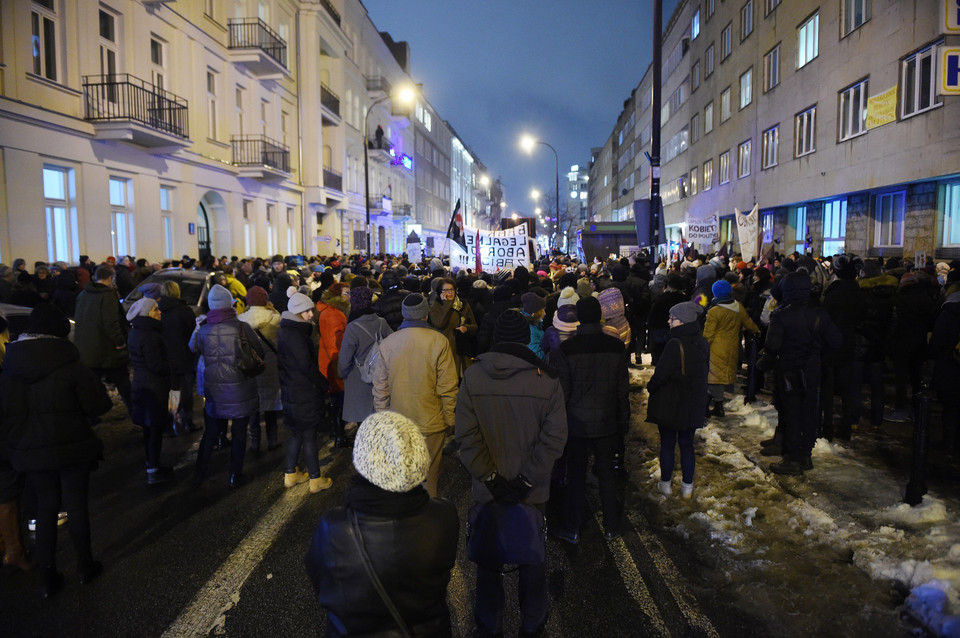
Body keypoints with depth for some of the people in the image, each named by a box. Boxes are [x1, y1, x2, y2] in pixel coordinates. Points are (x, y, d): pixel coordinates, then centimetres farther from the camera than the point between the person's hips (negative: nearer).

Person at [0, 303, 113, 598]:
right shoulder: (71, 365, -16)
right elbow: (97, 405, -15)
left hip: (31, 452, 4)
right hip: (73, 448, -3)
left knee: (46, 507, 16)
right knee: (76, 506, 10)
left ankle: (47, 577, 20)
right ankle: (85, 567, 24)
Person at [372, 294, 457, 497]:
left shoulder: (386, 343, -2)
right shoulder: (439, 341, -12)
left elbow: (380, 388, 5)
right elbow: (447, 387, -10)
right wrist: (450, 418, 2)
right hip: (431, 422, -3)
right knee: (429, 472, 10)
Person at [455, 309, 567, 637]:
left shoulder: (472, 375, -10)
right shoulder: (546, 379, -12)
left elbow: (466, 435, -12)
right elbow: (554, 438, -14)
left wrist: (490, 477, -8)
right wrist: (527, 480, -10)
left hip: (488, 489, 1)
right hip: (532, 491, 0)